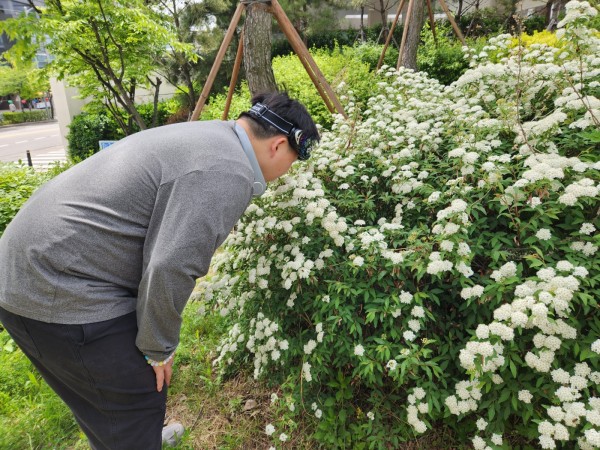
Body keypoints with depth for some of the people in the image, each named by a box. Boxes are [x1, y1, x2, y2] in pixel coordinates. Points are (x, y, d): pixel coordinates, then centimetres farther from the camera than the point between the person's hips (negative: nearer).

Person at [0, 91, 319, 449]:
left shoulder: (208, 136, 12)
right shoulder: (228, 173, -20)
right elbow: (170, 268, -26)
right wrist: (158, 349, -9)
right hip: (62, 294, -10)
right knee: (138, 406, 7)